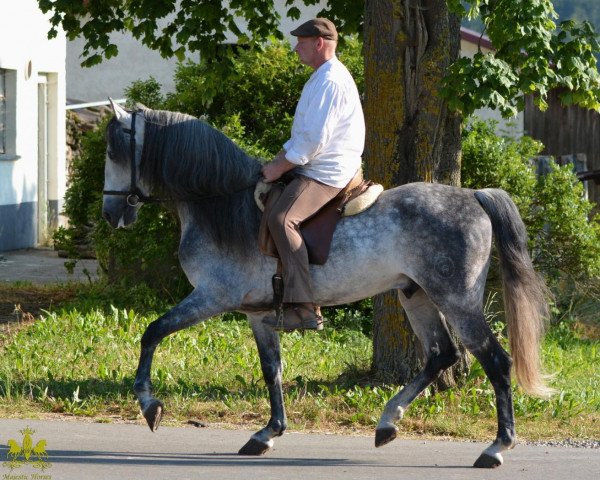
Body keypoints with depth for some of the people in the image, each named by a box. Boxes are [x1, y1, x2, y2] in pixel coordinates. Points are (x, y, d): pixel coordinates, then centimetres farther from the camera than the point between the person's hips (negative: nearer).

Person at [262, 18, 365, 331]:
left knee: (282, 218, -28)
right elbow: (306, 134, 26)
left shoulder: (329, 81, -16)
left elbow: (314, 140, -23)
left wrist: (280, 167, -15)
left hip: (326, 174, -12)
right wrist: (279, 160, 15)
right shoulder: (325, 77, 20)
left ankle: (302, 308, -35)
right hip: (322, 168, 12)